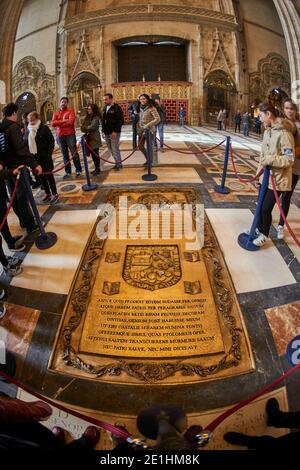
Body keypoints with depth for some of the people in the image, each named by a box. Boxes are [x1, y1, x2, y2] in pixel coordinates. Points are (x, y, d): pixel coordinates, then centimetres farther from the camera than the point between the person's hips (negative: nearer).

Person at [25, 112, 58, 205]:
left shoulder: (44, 128, -7)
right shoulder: (28, 130, 7)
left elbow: (51, 141, -8)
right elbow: (26, 143, 10)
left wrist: (49, 154, -14)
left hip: (44, 156, -5)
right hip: (34, 157, 5)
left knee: (49, 175, 1)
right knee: (41, 176, 11)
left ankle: (55, 194, 10)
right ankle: (47, 193, 23)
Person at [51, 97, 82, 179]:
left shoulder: (70, 110, 1)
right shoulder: (56, 113, 13)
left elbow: (71, 121, -14)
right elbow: (53, 123, -2)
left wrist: (59, 124, -5)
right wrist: (63, 121, -13)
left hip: (70, 135, -4)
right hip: (60, 136, 4)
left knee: (74, 153, -2)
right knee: (65, 154, 6)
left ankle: (79, 170, 5)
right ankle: (68, 171, 11)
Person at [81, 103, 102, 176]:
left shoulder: (96, 118, -9)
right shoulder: (87, 117, 14)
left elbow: (92, 127, -19)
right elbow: (82, 126, 9)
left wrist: (85, 128, -5)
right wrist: (86, 130, -12)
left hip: (94, 138, -7)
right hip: (89, 138, 7)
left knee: (95, 153, -4)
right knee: (93, 154, 11)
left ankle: (97, 169, 3)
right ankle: (96, 168, 20)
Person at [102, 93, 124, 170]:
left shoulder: (117, 108, -8)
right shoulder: (104, 108, 15)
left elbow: (121, 121, -14)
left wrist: (115, 131, -19)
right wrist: (103, 130, 11)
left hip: (114, 132, -7)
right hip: (107, 133, 7)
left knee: (115, 149, -6)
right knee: (111, 149, 9)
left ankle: (118, 164, 5)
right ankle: (117, 163, 19)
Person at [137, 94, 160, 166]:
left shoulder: (151, 108, -13)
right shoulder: (141, 108, 8)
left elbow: (157, 119, -21)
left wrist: (147, 125, -24)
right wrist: (139, 128, 10)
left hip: (150, 130, -7)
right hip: (142, 130, 7)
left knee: (150, 147, 1)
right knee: (140, 146, 12)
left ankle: (150, 162, 15)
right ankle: (148, 159, 33)